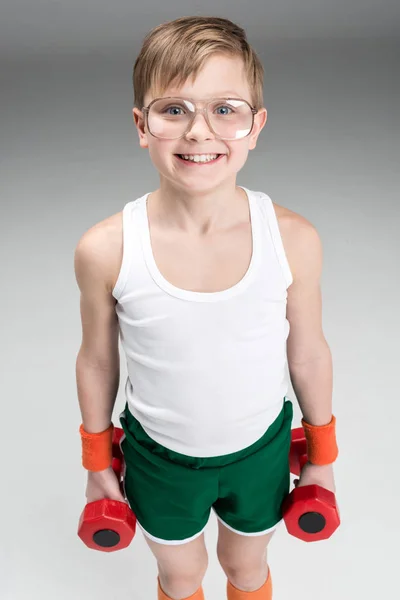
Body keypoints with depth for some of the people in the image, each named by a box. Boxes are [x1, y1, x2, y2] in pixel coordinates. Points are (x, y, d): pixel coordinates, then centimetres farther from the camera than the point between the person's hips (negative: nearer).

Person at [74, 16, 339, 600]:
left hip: (260, 449, 1)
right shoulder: (106, 250, -24)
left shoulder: (294, 239, -22)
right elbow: (98, 361, -8)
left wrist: (322, 456, 5)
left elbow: (307, 355, -8)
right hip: (160, 455, 0)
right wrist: (97, 462, 5)